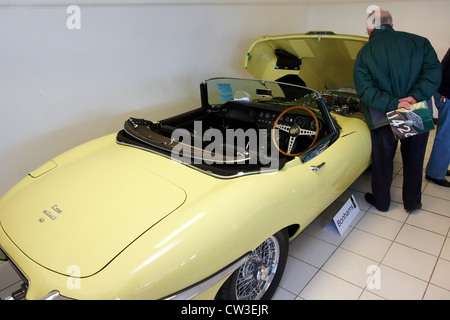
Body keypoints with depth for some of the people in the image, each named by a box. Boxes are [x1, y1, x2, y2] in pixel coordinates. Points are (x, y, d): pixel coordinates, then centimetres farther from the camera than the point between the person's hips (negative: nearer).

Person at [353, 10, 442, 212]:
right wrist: (415, 96, -18)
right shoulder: (419, 42, 2)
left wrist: (391, 104, -19)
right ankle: (412, 202, 35)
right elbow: (433, 70, -10)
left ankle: (381, 202, 32)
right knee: (414, 161, 18)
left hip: (383, 118, -2)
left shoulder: (364, 53, -4)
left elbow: (365, 89, -15)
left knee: (382, 161, 16)